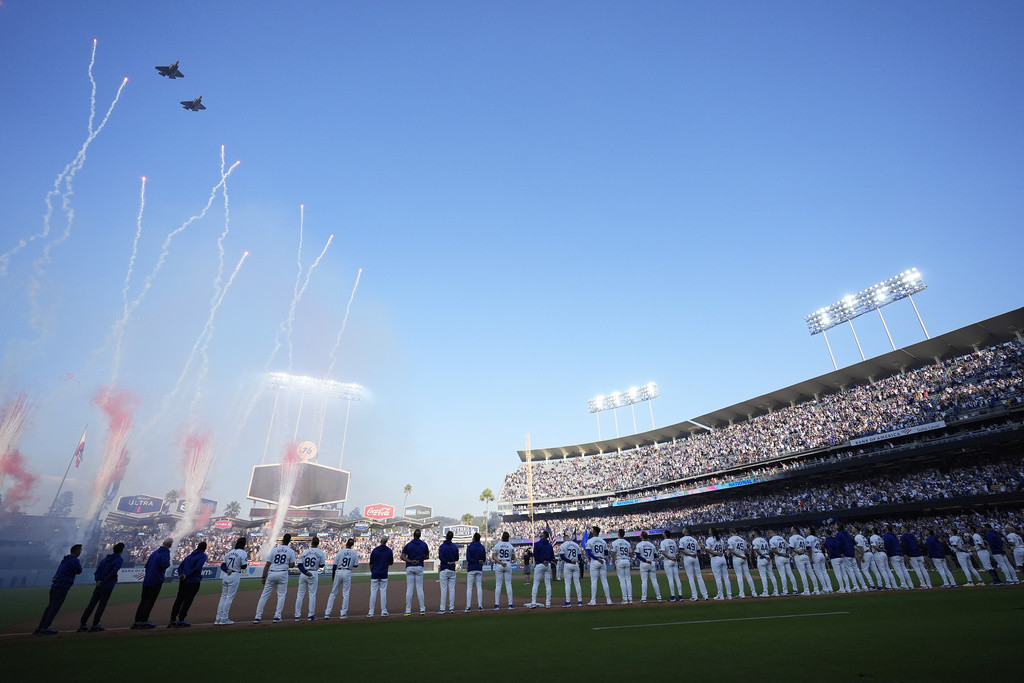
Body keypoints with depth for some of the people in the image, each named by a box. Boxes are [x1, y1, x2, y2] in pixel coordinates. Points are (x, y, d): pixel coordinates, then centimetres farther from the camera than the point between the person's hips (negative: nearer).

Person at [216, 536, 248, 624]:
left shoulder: (229, 552, 12)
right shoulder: (243, 553, -8)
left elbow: (222, 565, 7)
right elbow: (243, 566, -12)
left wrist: (227, 570, -8)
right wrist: (247, 560, 5)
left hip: (225, 575, 6)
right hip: (235, 576, -6)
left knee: (223, 596, 14)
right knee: (230, 597, 0)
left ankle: (218, 619, 16)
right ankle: (224, 619, 2)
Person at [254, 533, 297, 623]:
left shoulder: (274, 550, 7)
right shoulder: (290, 551, 3)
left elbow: (267, 564, 3)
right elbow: (292, 565, 1)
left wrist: (263, 577, 7)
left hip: (271, 574, 2)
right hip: (282, 574, -2)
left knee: (264, 595, 11)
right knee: (281, 595, 8)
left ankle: (258, 617, 10)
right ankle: (277, 616, 3)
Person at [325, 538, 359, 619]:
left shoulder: (340, 551, -3)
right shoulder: (354, 553, -1)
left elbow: (334, 565, -1)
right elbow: (356, 565, 1)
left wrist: (333, 575, 9)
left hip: (338, 572, 0)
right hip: (347, 573, 0)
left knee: (333, 593, 11)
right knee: (345, 593, 7)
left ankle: (327, 613, 11)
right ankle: (343, 613, 7)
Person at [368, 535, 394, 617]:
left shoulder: (374, 550, -5)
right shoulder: (389, 551, -2)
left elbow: (371, 563, 0)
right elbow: (391, 563, 6)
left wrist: (371, 572, 14)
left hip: (375, 574, -1)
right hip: (384, 574, 1)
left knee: (373, 592, 4)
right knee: (383, 592, 6)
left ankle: (371, 612, 6)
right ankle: (383, 611, 8)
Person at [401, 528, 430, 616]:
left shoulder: (408, 545, -4)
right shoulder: (424, 545, 0)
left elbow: (402, 557, -12)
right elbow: (427, 556, 7)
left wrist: (410, 561, -10)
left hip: (409, 568, -1)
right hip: (419, 568, 1)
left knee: (409, 588, 3)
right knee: (419, 588, 6)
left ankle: (408, 610, 4)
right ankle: (422, 609, 5)